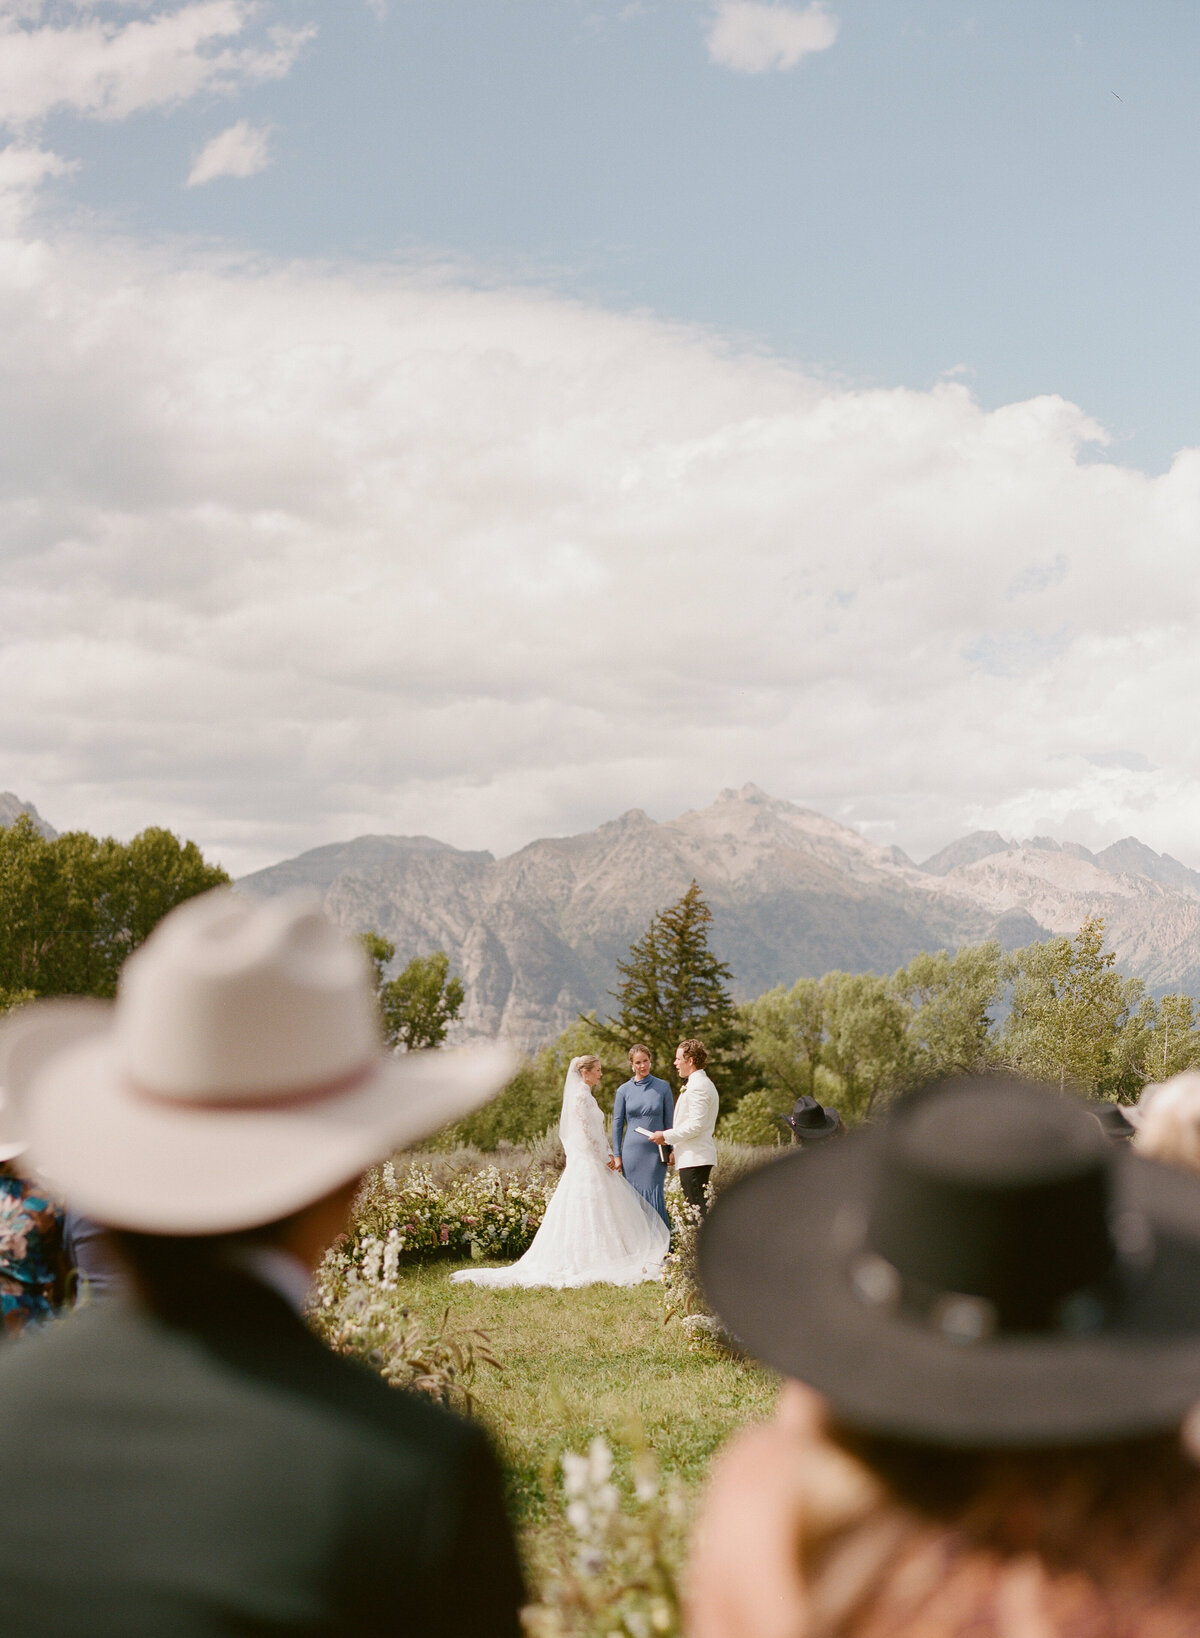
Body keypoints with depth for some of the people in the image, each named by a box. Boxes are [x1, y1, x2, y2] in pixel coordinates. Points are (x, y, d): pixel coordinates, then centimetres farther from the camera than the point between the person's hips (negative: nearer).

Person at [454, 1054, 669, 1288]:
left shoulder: (586, 1096, 17)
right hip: (588, 1165, -9)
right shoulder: (580, 1097, -13)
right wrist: (604, 1159, -11)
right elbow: (586, 1134, -18)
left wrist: (610, 1155, 7)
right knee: (590, 1214, -7)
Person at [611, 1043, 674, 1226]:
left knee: (654, 1197, -3)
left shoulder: (663, 1087, 4)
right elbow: (617, 1123, 7)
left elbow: (669, 1120, 7)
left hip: (656, 1152, -1)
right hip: (632, 1151, 1)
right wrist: (617, 1155, 3)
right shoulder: (624, 1090, 4)